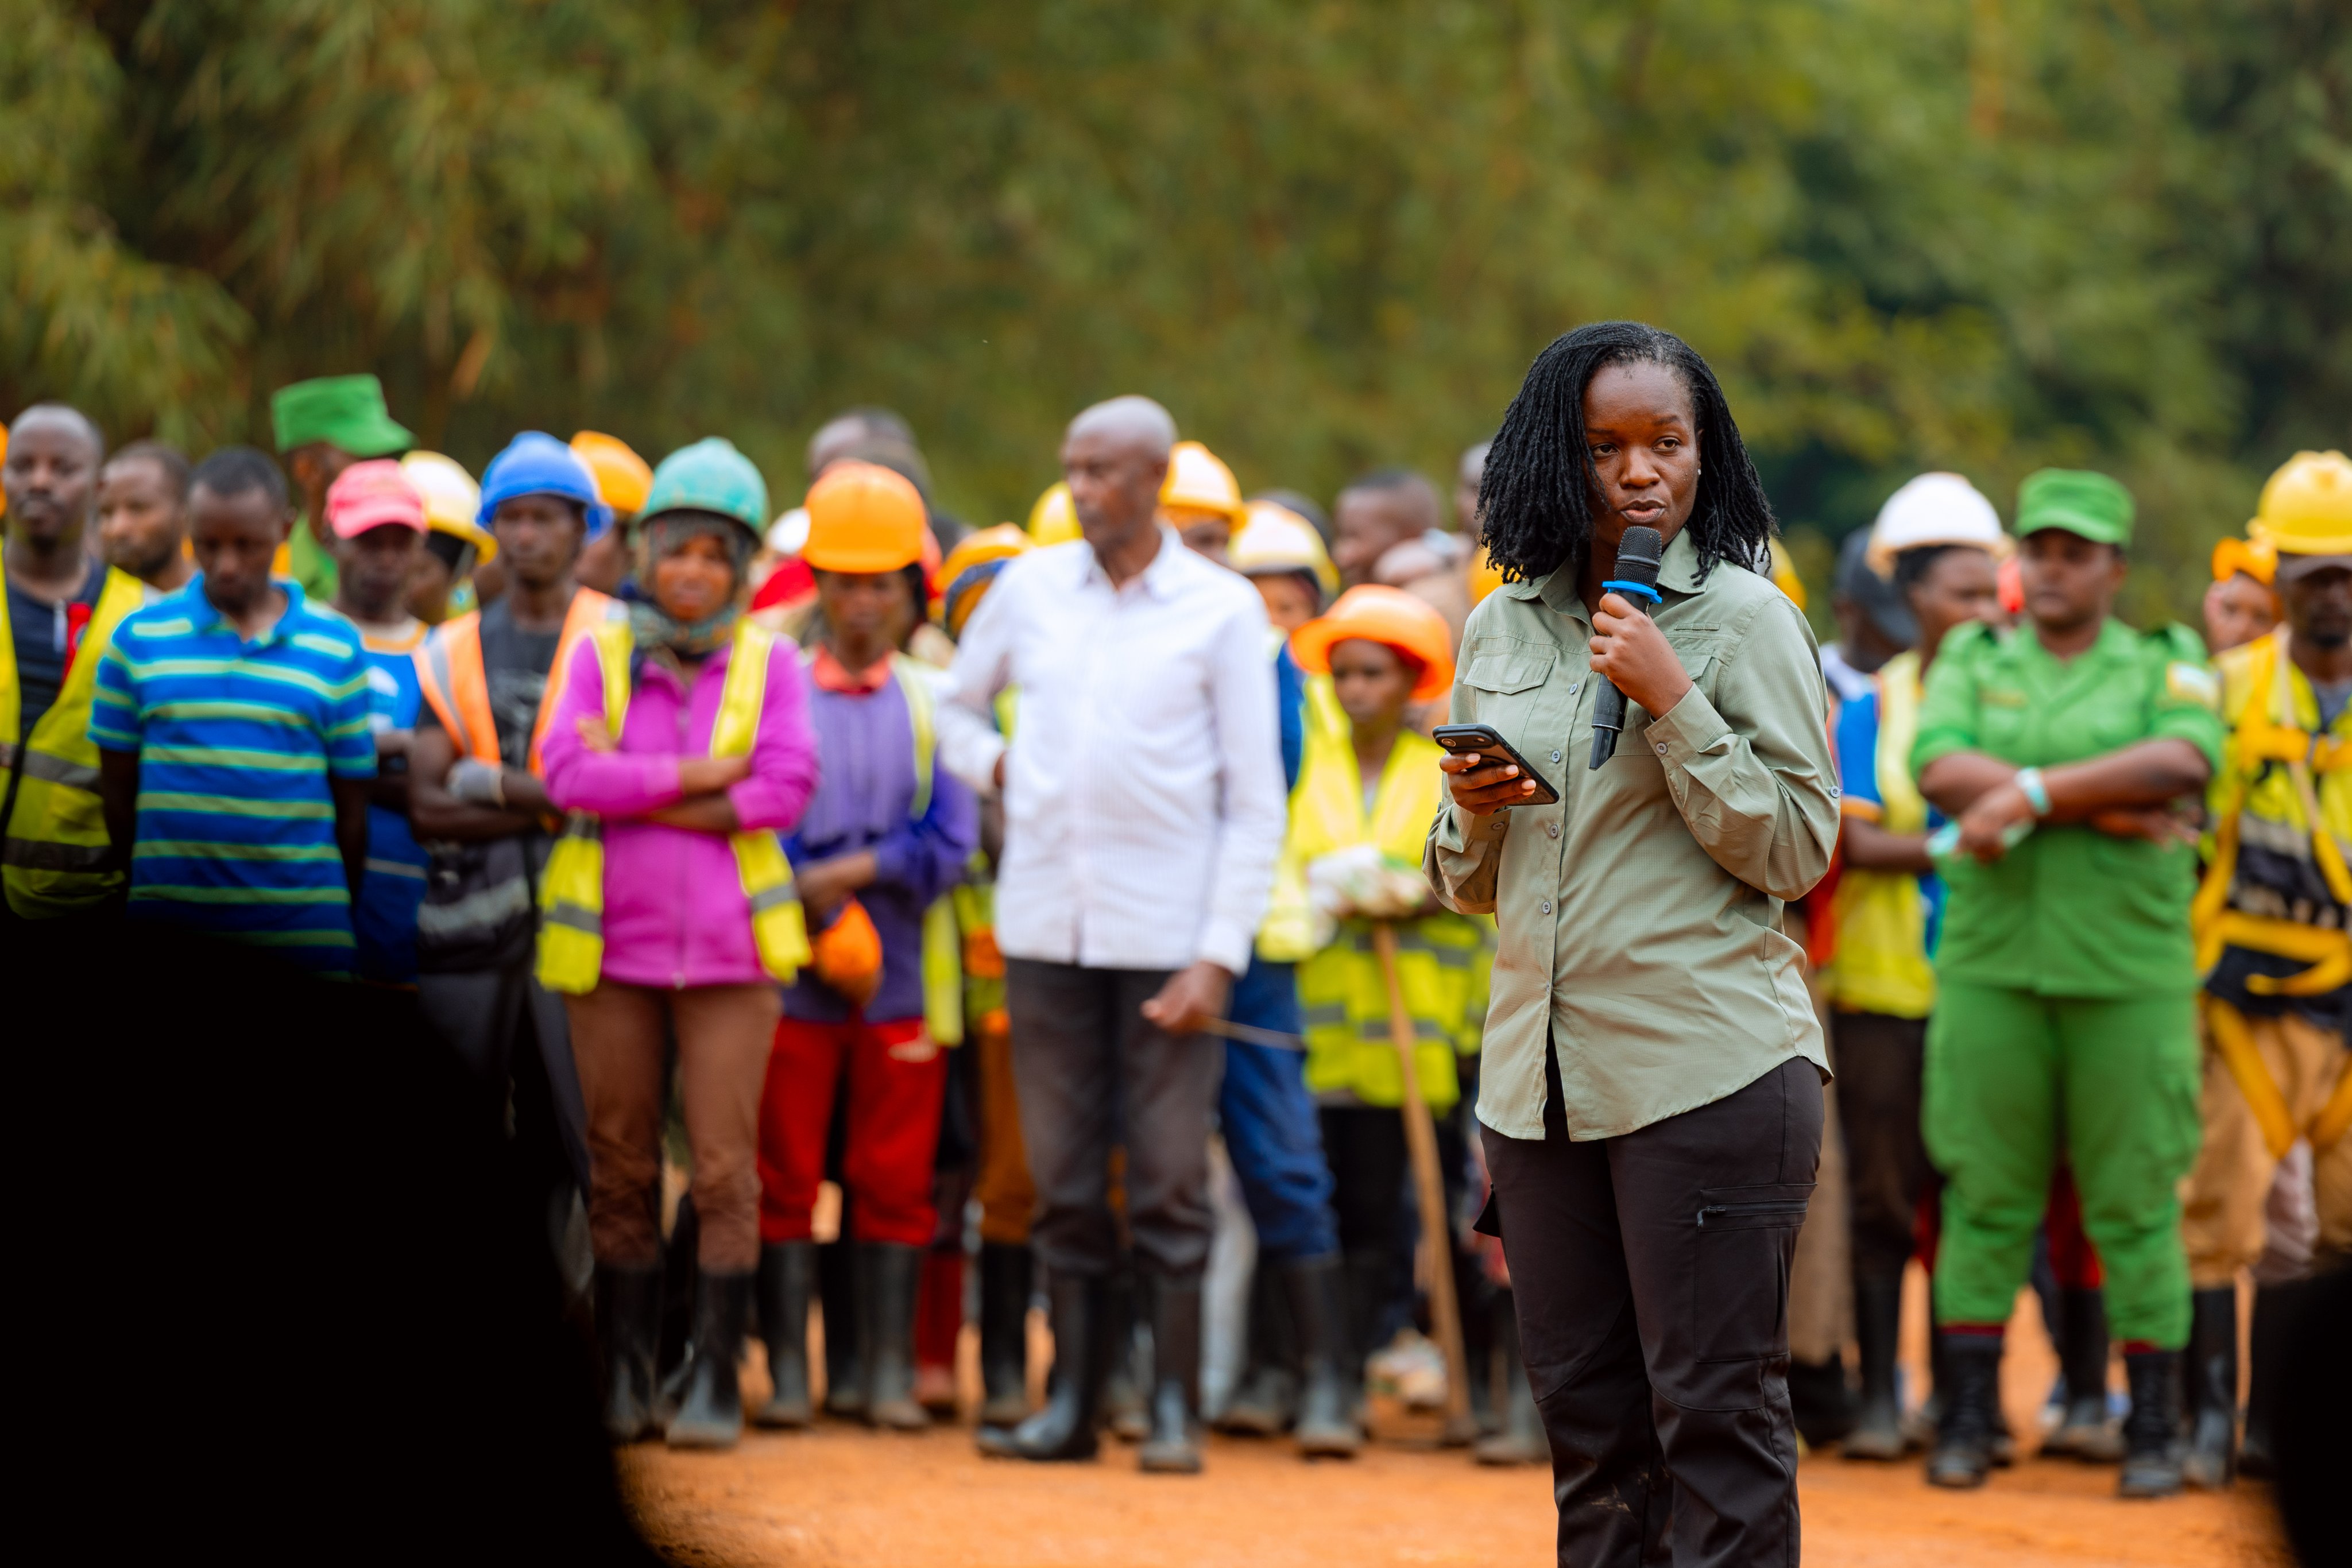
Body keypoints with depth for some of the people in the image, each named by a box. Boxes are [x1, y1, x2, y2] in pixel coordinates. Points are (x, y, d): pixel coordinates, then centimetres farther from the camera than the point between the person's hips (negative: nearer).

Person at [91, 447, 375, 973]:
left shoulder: (336, 648, 5)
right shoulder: (138, 639, 5)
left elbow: (352, 805, 8)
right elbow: (117, 788, 8)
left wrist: (340, 920, 7)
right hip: (167, 924, 0)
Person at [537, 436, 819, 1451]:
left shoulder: (768, 663, 3)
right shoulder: (599, 654, 5)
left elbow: (787, 789, -9)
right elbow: (565, 773, -8)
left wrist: (634, 788, -10)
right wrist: (701, 777, -12)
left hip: (727, 948, -1)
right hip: (612, 947, 1)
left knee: (724, 1170, -4)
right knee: (620, 1168, 5)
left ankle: (716, 1383, 0)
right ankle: (623, 1378, 12)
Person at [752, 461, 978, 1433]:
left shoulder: (934, 702, 7)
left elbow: (950, 844, -1)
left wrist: (845, 873, -10)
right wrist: (825, 915, -12)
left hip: (905, 978, 1)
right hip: (791, 975, -1)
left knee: (894, 1181, 3)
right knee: (786, 1178, 0)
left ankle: (891, 1373, 7)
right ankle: (788, 1372, 5)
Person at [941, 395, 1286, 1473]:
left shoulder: (1221, 610, -1)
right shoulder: (1030, 588, 8)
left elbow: (1256, 805, -2)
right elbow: (952, 709, 25)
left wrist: (1219, 955, -9)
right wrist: (997, 767, 4)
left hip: (1165, 932, -3)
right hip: (1044, 925, 3)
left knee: (1169, 1176, -2)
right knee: (1063, 1177, 7)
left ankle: (1175, 1408, 4)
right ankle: (1071, 1402, 12)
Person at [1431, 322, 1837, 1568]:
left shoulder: (1745, 617, -3)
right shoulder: (1499, 631, 13)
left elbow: (1796, 852, -8)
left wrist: (1673, 700, -15)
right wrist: (1474, 810, -3)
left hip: (1710, 1073, -5)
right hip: (1542, 1076, 6)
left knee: (1714, 1410, -4)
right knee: (1584, 1410, 11)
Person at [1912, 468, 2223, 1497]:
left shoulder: (2166, 667, 7)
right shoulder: (1973, 661, 11)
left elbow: (2185, 760, -15)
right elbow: (1940, 769, -8)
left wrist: (2031, 794, -20)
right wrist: (2101, 807, -16)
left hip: (2130, 975, -1)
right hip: (1993, 966, 1)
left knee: (2135, 1201, 1)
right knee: (1984, 1193, 2)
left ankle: (2152, 1429, 7)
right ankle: (1968, 1417, 8)